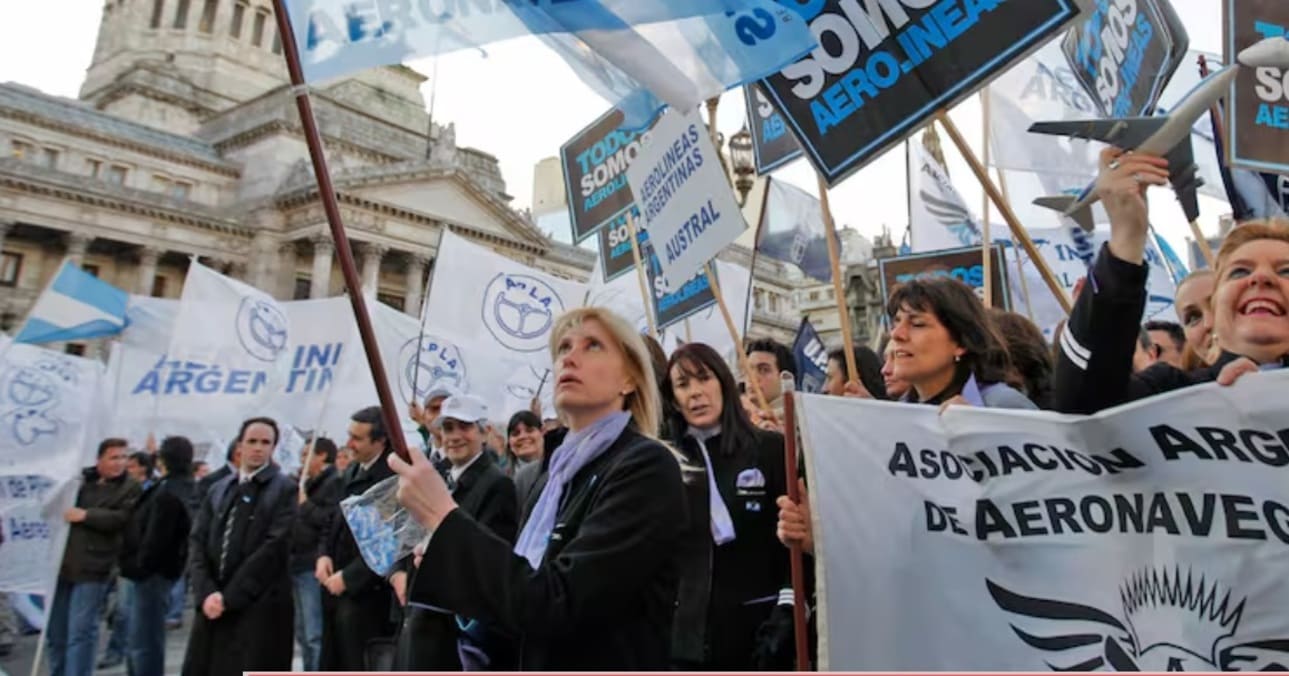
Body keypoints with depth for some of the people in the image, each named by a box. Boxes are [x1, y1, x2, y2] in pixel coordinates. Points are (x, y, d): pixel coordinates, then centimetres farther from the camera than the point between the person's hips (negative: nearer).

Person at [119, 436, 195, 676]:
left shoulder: (168, 493, -21)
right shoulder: (184, 487, 10)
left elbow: (156, 539, -21)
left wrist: (139, 567, -10)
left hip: (154, 572, -10)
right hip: (160, 569, 10)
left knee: (144, 643, -5)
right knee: (146, 641, 18)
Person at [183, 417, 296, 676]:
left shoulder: (284, 490, -3)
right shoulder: (218, 489, 15)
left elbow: (274, 547, -11)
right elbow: (197, 542, 7)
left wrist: (229, 597, -13)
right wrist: (206, 593, -8)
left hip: (259, 608, -5)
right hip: (213, 605, 5)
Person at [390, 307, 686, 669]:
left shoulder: (647, 467, -19)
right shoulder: (557, 472, 6)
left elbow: (557, 605, -26)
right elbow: (530, 592, 10)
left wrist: (444, 517, -23)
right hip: (544, 664, 7)